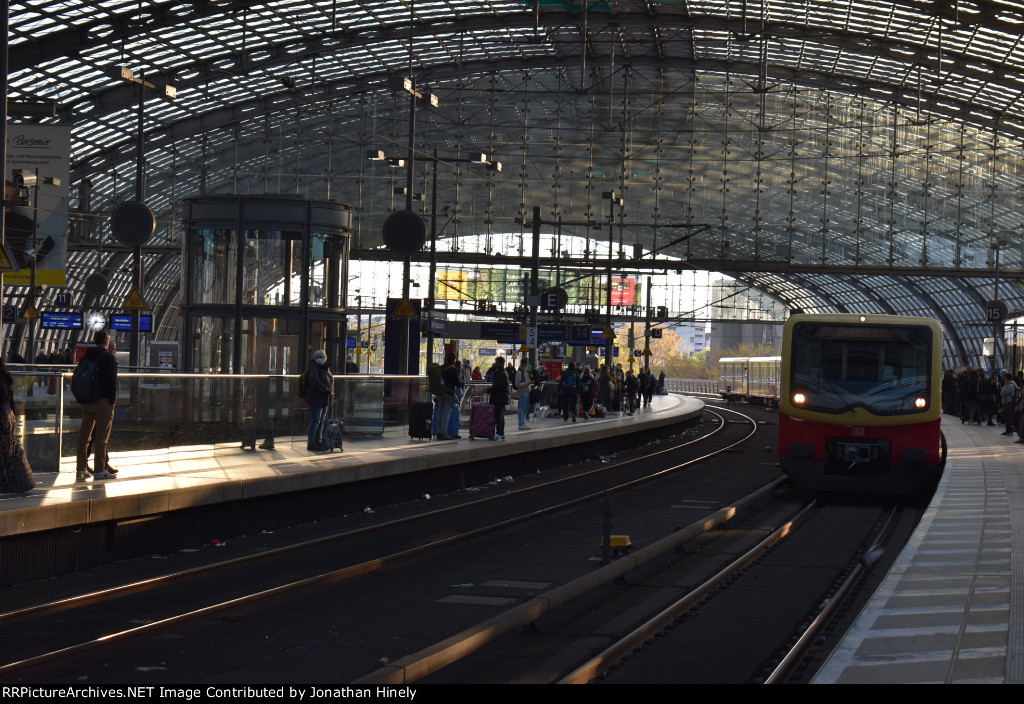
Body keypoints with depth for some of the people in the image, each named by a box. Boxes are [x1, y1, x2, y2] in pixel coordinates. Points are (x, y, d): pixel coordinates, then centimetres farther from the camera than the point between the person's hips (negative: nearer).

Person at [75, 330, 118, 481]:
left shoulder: (85, 356, 12)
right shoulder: (108, 357, -9)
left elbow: (76, 379, 14)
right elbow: (111, 380, -14)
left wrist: (79, 397, 17)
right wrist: (112, 399, -8)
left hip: (86, 402, 7)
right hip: (103, 401, -7)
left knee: (84, 434, 11)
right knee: (102, 435, -4)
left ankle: (81, 468, 14)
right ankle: (100, 470, -5)